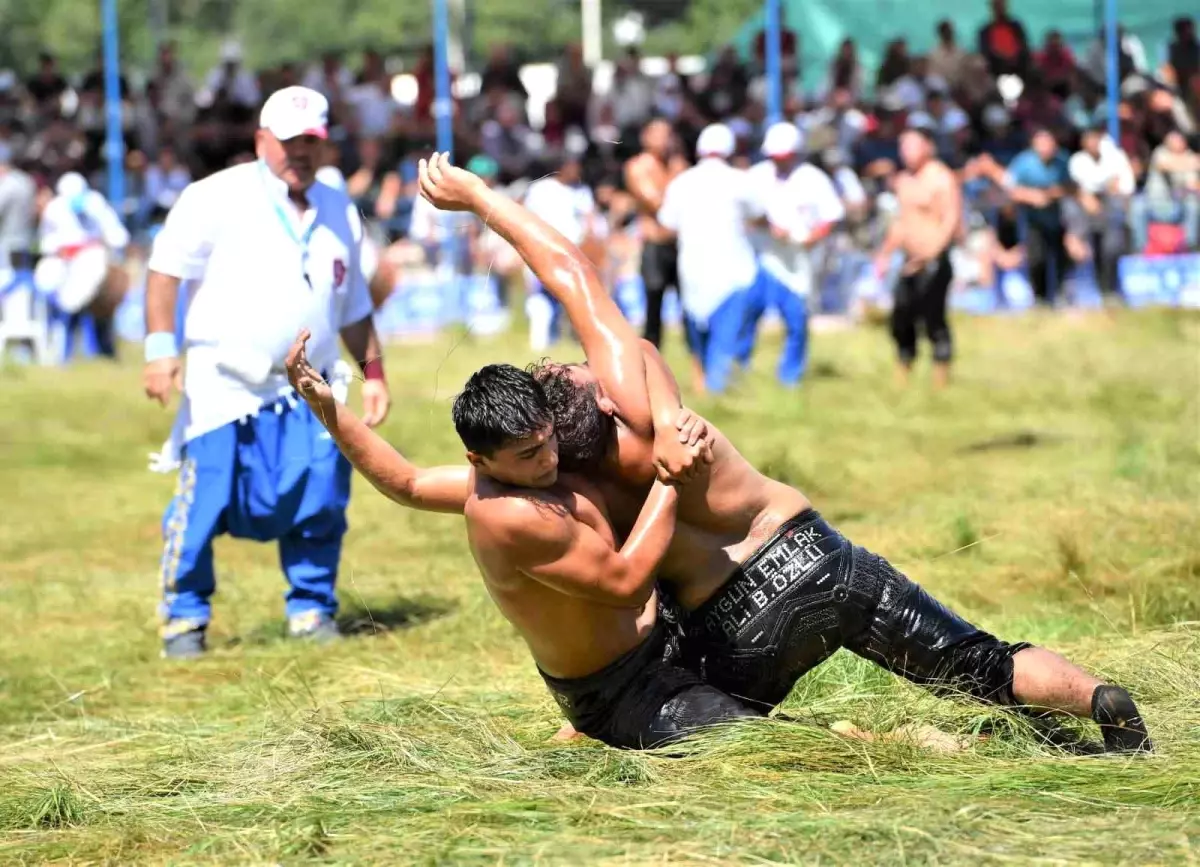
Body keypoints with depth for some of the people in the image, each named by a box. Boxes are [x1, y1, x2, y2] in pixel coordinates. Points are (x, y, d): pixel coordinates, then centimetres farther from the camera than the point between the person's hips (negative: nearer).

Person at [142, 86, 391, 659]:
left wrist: (372, 370, 16)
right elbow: (165, 269, -7)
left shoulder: (339, 212, 14)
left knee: (321, 499, -4)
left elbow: (353, 306, 22)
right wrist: (161, 346, -16)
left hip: (306, 393, 4)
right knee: (204, 504, -6)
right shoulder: (217, 199, -4)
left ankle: (311, 610, 12)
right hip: (224, 387, -4)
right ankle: (184, 617, 7)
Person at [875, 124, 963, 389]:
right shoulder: (904, 180, 15)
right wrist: (886, 253, 19)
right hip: (911, 261, 8)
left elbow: (952, 220, -16)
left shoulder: (942, 179, -10)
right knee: (901, 318, 7)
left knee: (933, 318, -11)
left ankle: (941, 376, -6)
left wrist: (928, 256, -24)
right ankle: (904, 374, 15)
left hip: (934, 261, -8)